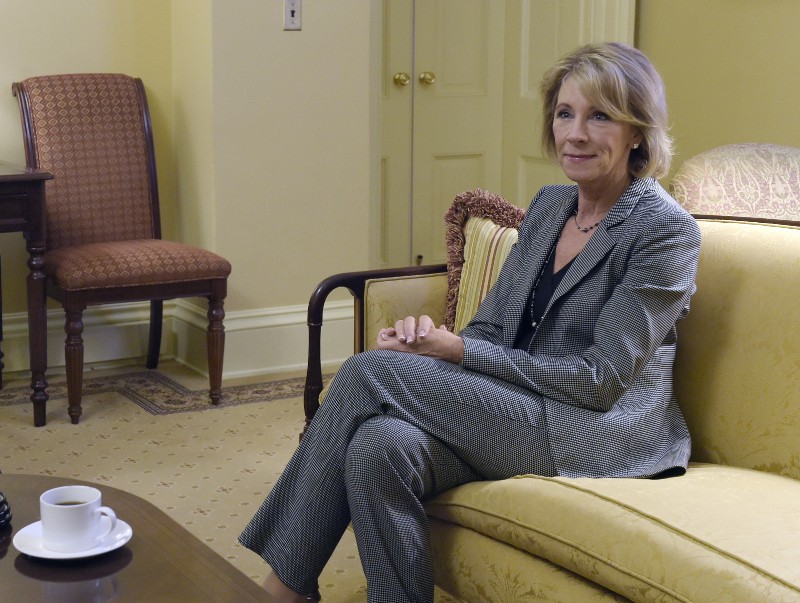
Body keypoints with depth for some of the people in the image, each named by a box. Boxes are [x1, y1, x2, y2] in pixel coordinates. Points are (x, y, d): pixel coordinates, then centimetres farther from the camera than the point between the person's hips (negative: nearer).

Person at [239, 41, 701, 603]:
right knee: (381, 446, -27)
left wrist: (459, 350, -15)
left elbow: (600, 379, -15)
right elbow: (493, 327, 12)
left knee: (369, 372, -19)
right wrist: (431, 336, -11)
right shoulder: (549, 205, 12)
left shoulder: (666, 230, -10)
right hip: (521, 409, 6)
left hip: (608, 432, -6)